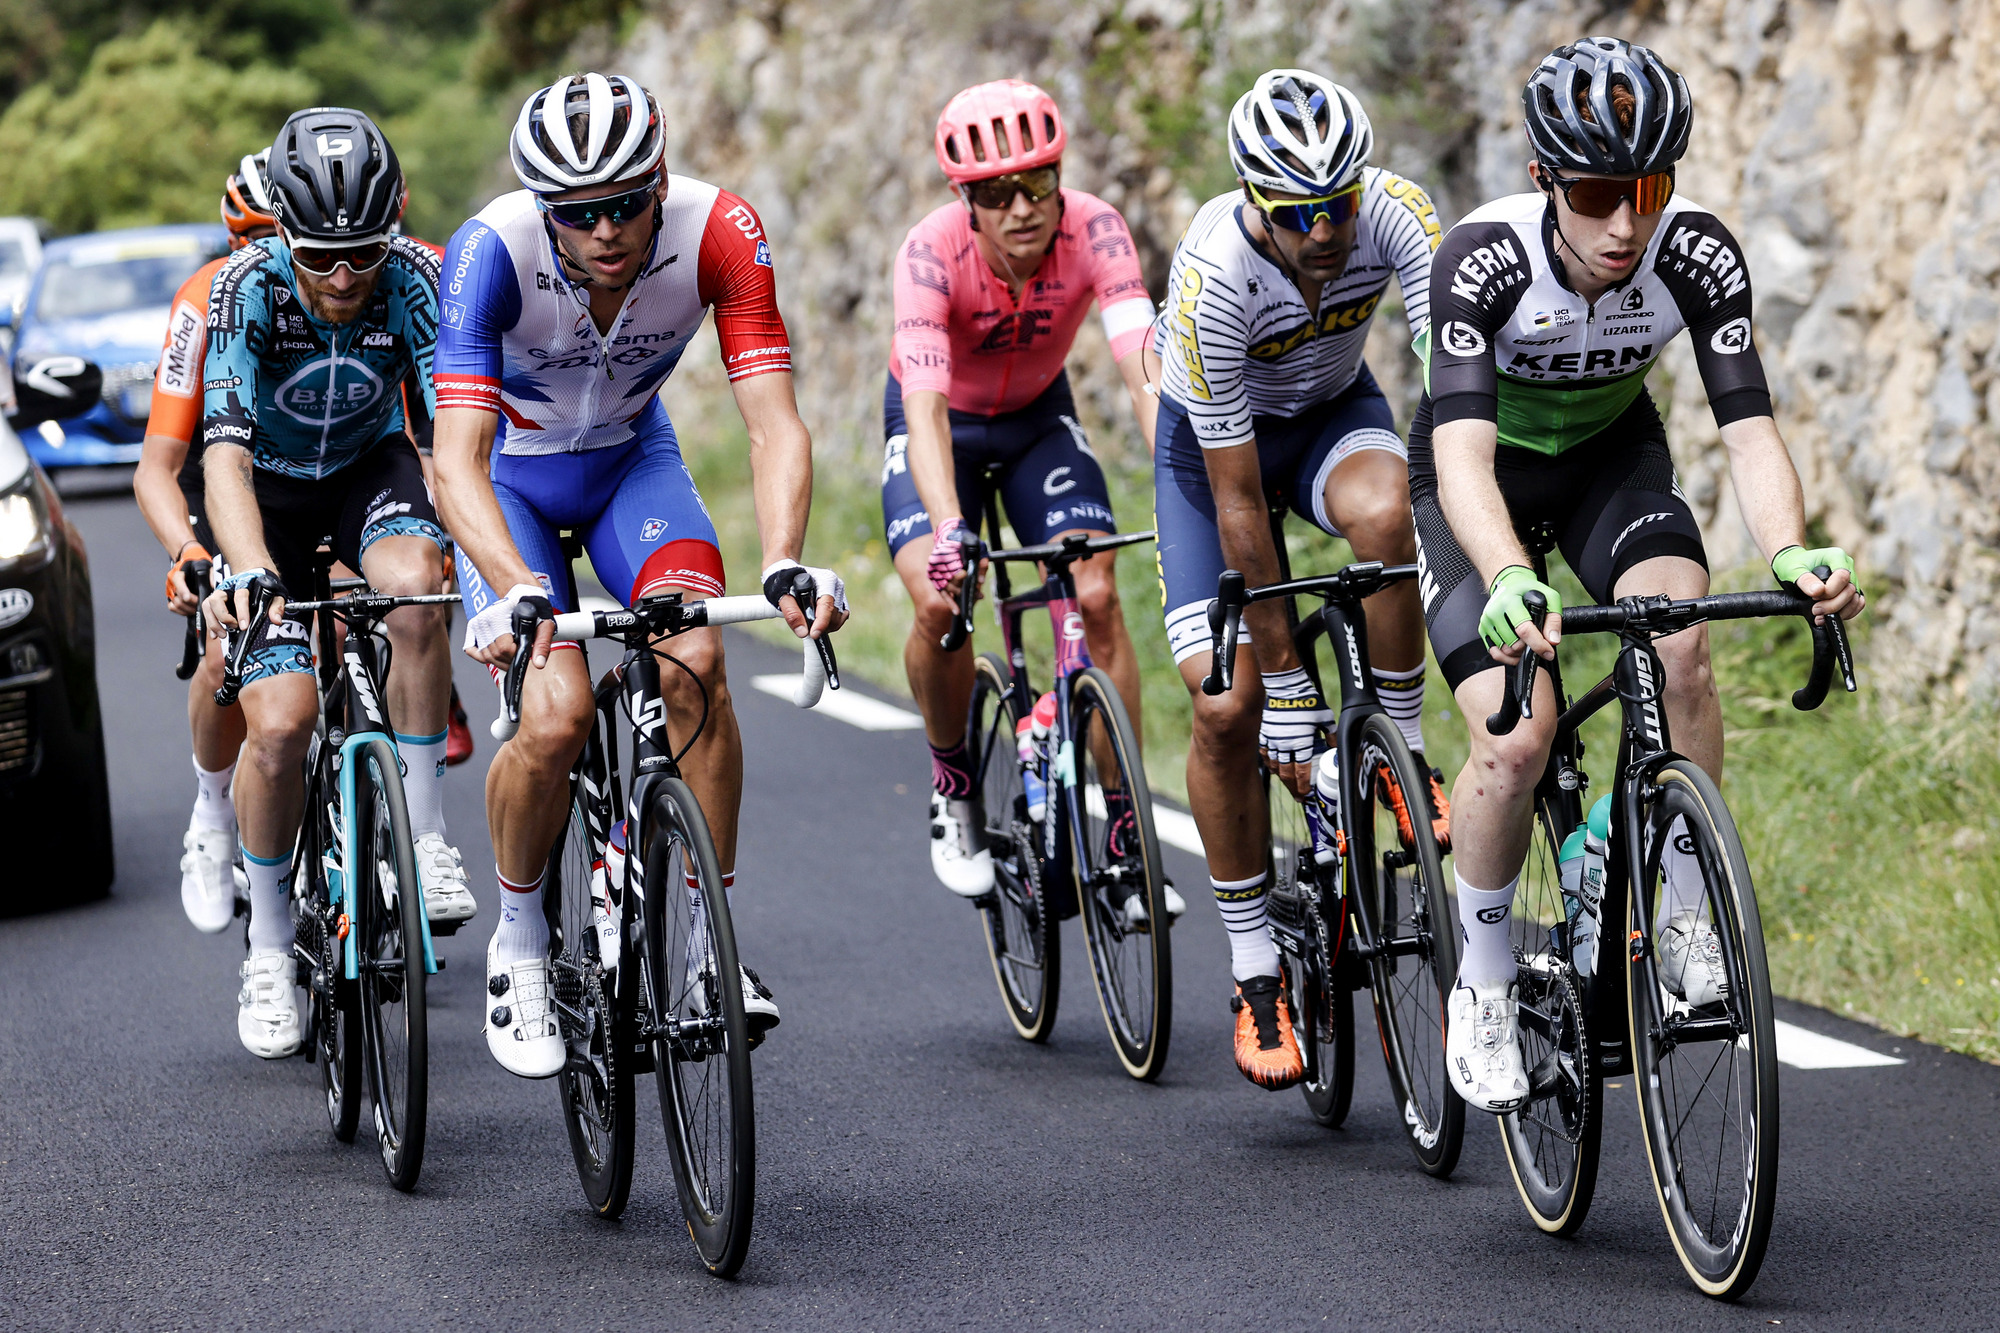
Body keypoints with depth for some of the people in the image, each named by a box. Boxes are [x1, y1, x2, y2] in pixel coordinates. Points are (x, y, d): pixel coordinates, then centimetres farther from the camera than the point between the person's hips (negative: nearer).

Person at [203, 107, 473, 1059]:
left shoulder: (415, 281, -25)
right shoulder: (246, 290, -29)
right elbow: (224, 452, -37)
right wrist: (249, 571, -55)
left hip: (369, 469, 1)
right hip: (269, 489, -1)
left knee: (416, 584, -34)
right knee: (280, 718, -17)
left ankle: (425, 834, -19)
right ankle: (269, 944, 5)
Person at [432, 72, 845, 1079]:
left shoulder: (718, 233, -29)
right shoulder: (492, 251, -34)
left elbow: (774, 424, -32)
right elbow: (457, 456, -41)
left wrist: (784, 564, -50)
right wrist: (518, 592, -57)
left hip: (632, 457, 2)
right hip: (511, 475, -2)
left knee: (695, 666, -24)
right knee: (558, 714, -21)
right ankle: (518, 945, 5)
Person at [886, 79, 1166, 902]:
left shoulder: (1093, 231, -30)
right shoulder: (932, 251, -34)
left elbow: (1143, 369, -40)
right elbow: (926, 408, -44)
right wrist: (948, 532, -60)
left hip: (1038, 416, 2)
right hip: (942, 421, -2)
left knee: (1097, 596, -16)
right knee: (941, 602, -23)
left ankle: (1127, 832, -6)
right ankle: (952, 786, 4)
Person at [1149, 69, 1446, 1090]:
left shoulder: (1396, 215, -29)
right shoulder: (1215, 277, -35)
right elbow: (1238, 504, -30)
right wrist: (1286, 683, -27)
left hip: (1334, 409, 2)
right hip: (1214, 443, -2)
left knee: (1386, 512, -35)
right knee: (1226, 707, -13)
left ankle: (1401, 755, -14)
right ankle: (1255, 978, 1)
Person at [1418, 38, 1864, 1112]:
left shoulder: (1697, 254, -26)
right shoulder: (1484, 257, -34)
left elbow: (1748, 426, -30)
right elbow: (1462, 446, -44)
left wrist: (1790, 552, -51)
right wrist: (1507, 579, -63)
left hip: (1610, 457, 2)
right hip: (1482, 476, -2)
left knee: (1681, 648, -27)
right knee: (1517, 736, -20)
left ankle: (1688, 917, -10)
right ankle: (1482, 981, 2)